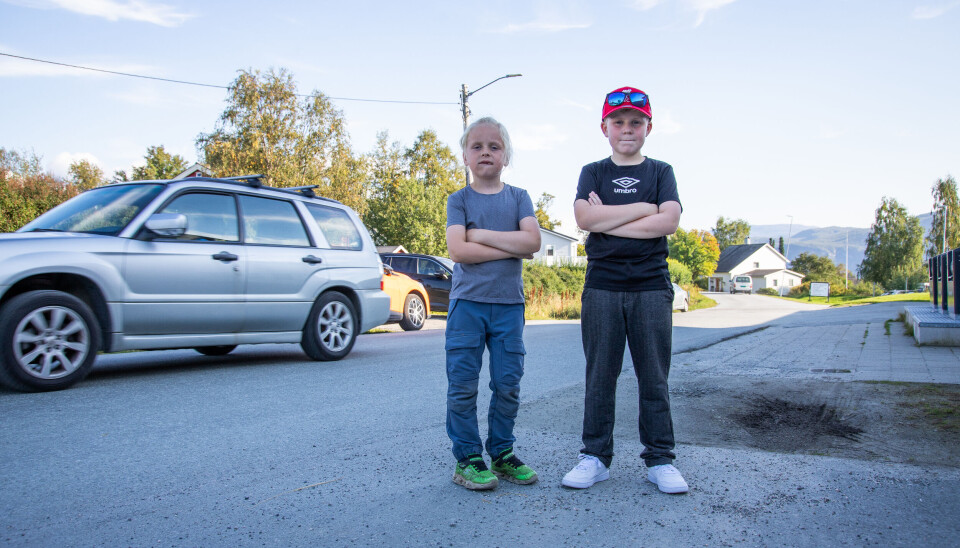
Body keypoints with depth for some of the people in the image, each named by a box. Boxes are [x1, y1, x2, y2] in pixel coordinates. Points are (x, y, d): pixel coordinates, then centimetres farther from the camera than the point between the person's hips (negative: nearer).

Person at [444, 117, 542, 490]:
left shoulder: (519, 197, 9)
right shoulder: (459, 200, 3)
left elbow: (532, 240, -8)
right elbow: (457, 250, -12)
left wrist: (480, 235, -11)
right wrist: (511, 248, -10)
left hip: (509, 304, 2)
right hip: (467, 303, -2)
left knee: (508, 383, 6)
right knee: (462, 384, -1)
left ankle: (502, 453, 21)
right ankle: (466, 459, 10)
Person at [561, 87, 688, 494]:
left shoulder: (661, 172, 12)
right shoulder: (593, 173, 12)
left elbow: (669, 221, -6)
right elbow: (584, 218, -7)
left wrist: (607, 221, -7)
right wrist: (644, 208, -6)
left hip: (652, 287, 0)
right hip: (602, 287, 0)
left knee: (654, 377, 4)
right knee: (600, 377, 3)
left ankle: (659, 459, 15)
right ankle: (595, 457, 13)